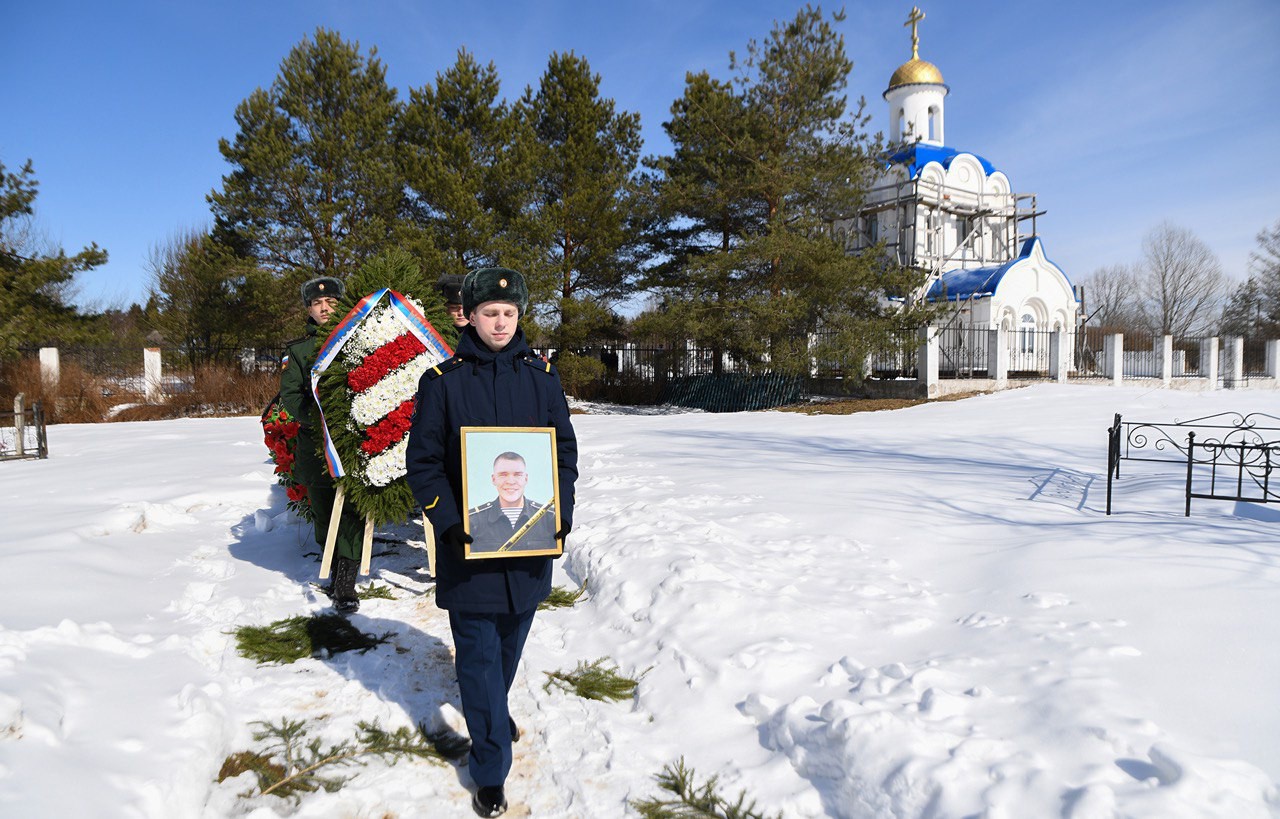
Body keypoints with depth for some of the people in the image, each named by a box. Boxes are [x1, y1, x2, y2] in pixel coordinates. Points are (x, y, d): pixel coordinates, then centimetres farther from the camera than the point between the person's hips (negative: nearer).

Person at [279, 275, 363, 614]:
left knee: (352, 513, -7)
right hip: (315, 444, 2)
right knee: (324, 516, 10)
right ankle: (338, 574, 27)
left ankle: (345, 586, -3)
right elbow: (289, 394, 5)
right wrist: (313, 417, -12)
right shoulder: (298, 349, 10)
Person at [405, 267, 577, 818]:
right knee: (479, 654, 4)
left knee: (510, 643, 20)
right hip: (468, 547, -3)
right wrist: (449, 521, -16)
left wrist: (561, 513, -6)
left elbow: (565, 450, 7)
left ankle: (495, 708, 50)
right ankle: (490, 772, 18)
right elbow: (422, 463, -3)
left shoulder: (541, 376, 3)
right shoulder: (443, 380, -5)